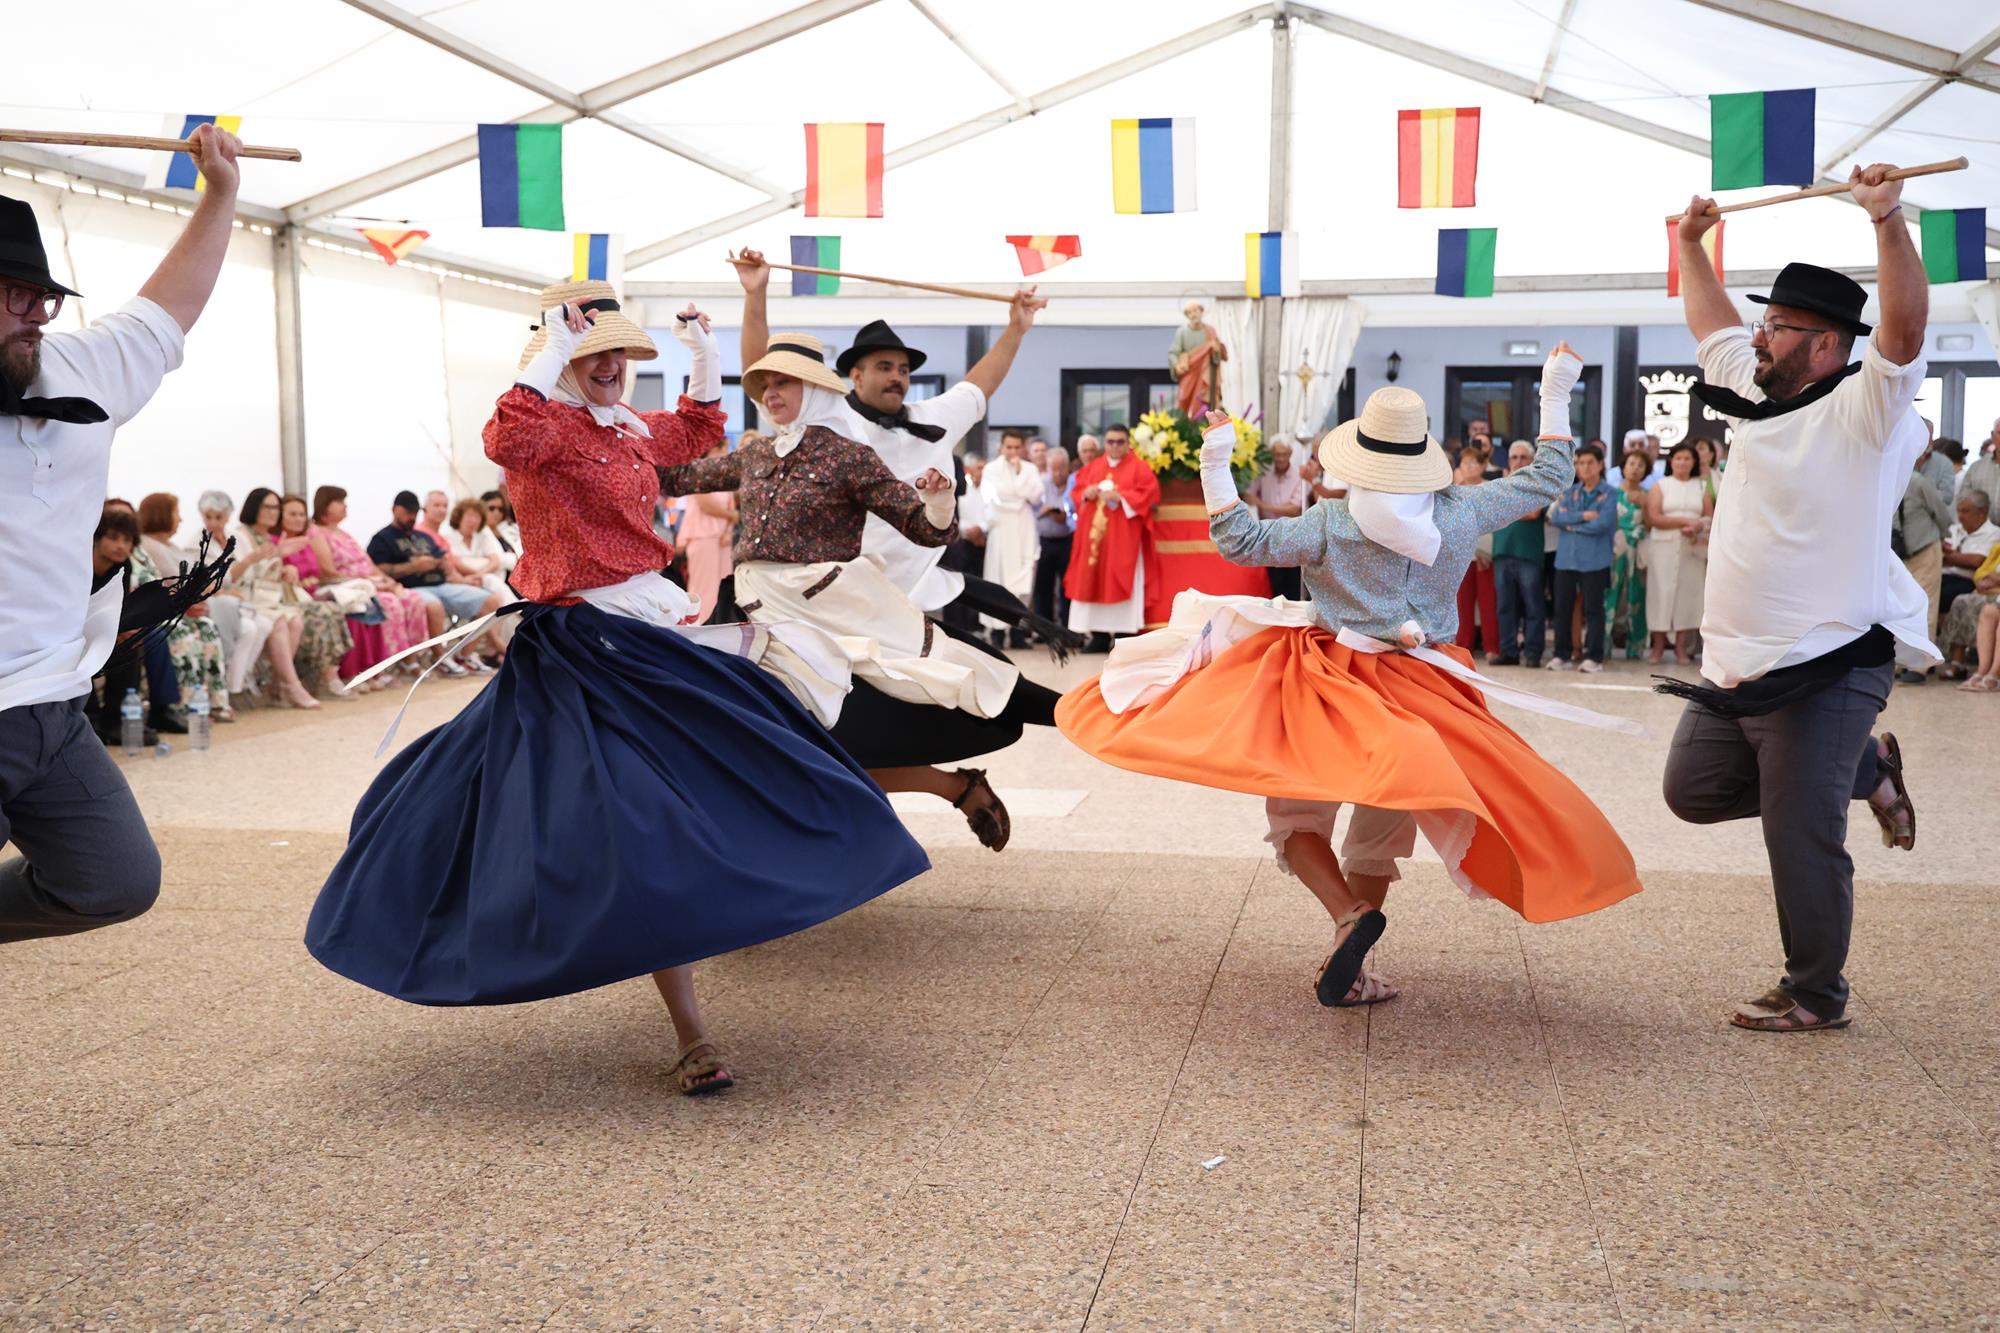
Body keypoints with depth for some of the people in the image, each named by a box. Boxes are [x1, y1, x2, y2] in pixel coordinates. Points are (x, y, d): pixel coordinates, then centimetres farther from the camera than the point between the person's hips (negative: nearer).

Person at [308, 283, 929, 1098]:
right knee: (645, 823, -13)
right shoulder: (548, 424, -10)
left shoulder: (631, 428, 16)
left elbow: (695, 436, 37)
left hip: (652, 626, 10)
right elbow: (507, 441, -35)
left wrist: (705, 361, 28)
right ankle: (691, 1035, -9)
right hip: (588, 642, -10)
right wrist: (551, 354, -29)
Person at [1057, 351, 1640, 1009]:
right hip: (1418, 692, 3)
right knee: (1378, 835, 16)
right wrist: (1556, 395, 17)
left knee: (1297, 817, 9)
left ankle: (1350, 916, -16)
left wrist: (1215, 459, -7)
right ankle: (1346, 969, 17)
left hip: (1328, 688, -3)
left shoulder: (1330, 524, -13)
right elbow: (1547, 477, 7)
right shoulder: (1463, 512, -5)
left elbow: (1238, 540, -12)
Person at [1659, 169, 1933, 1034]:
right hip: (1732, 667, 9)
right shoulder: (1759, 394, 12)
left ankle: (1816, 997, 15)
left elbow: (1906, 325, -29)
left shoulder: (1861, 410, -11)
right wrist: (1689, 244, 35)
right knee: (1693, 793, 17)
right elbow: (1712, 325, 28)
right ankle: (1865, 770, 30)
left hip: (1824, 668, -8)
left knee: (1800, 840, -5)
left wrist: (1887, 219, -36)